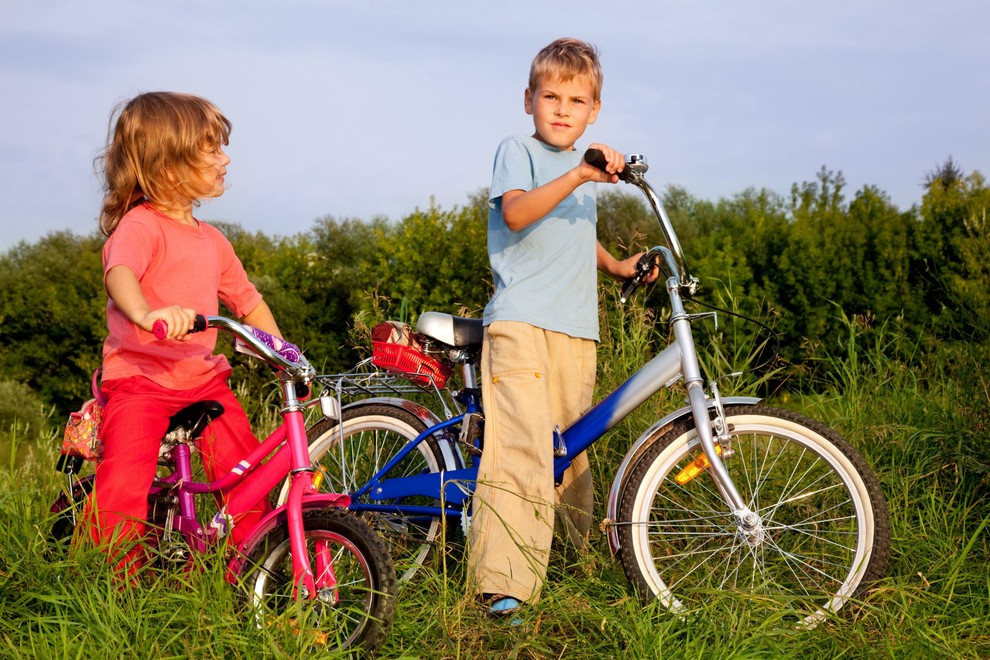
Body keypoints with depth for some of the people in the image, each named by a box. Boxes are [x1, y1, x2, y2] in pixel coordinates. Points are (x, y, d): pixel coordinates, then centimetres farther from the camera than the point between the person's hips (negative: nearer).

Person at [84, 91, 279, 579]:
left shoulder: (211, 240, 14)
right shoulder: (139, 225, -11)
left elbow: (247, 300, 23)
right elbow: (119, 273, -32)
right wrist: (146, 313, -54)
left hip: (203, 378, 7)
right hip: (139, 376, -6)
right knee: (124, 486, -14)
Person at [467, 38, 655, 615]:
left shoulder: (587, 170, 24)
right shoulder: (517, 151, 2)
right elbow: (516, 212, -19)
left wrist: (617, 266, 26)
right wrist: (577, 175, -30)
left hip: (576, 329, 7)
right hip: (520, 321, -7)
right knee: (521, 448, -19)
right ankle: (503, 583, -23)